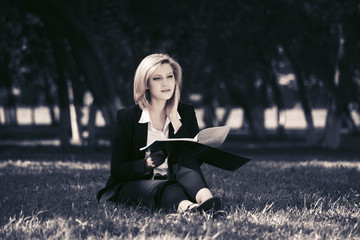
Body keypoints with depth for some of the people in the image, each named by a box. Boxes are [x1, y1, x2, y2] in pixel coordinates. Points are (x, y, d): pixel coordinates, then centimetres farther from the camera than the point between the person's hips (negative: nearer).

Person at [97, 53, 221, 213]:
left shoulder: (186, 112, 9)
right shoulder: (126, 116, 0)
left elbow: (196, 159, -3)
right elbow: (117, 170, -5)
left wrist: (174, 119, -8)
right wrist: (148, 164, -25)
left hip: (172, 183, 2)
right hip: (131, 186, -2)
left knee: (185, 155, -29)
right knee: (164, 188, -37)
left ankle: (205, 199, -55)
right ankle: (186, 207, -67)